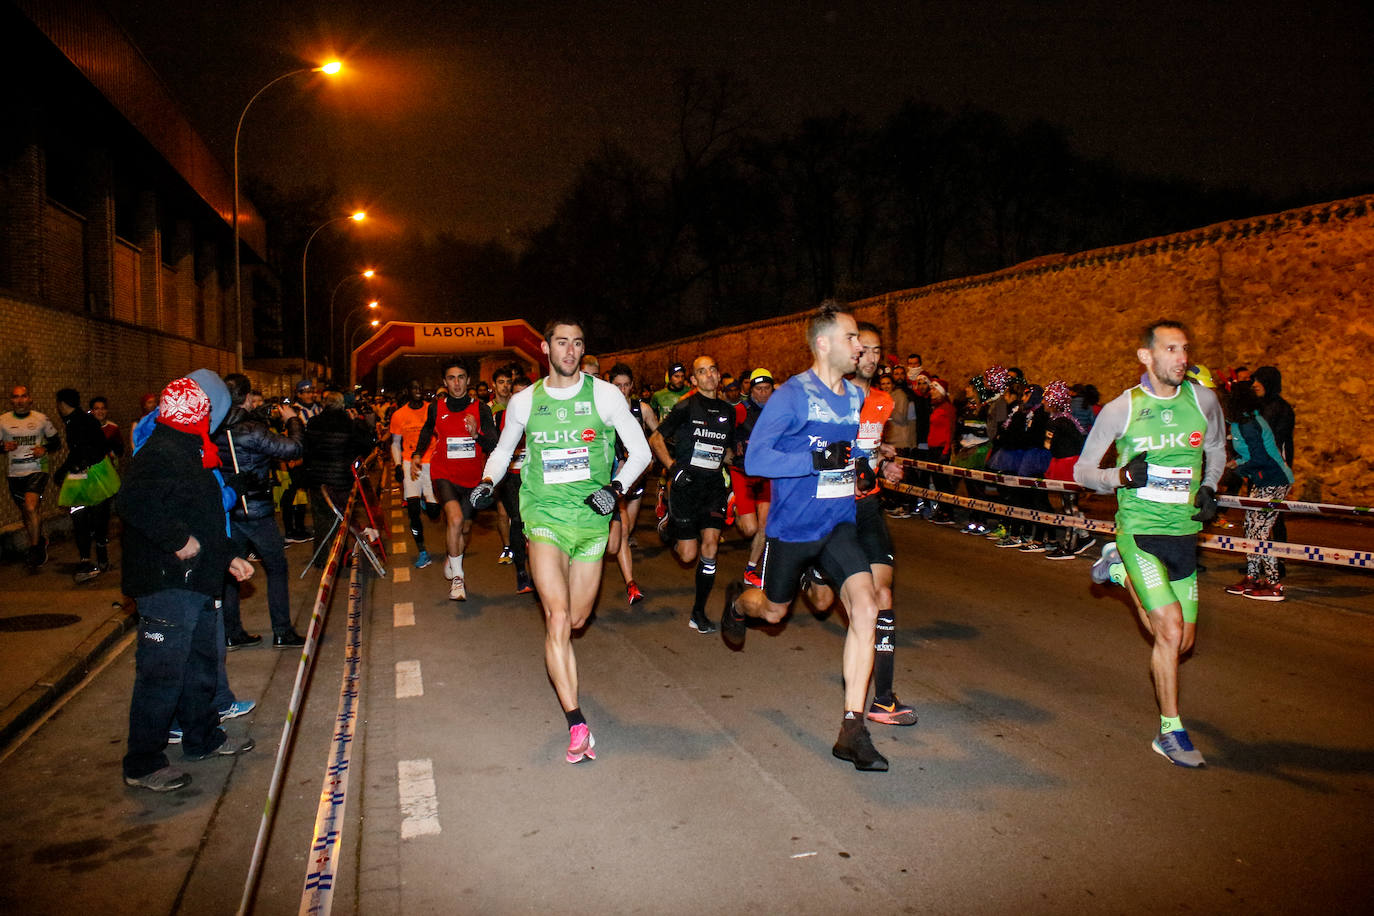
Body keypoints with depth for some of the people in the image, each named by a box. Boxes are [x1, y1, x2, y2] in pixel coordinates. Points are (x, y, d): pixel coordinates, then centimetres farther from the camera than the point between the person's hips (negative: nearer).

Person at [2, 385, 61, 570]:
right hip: (15, 474, 3)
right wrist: (4, 447, -14)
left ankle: (35, 548, -10)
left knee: (31, 507, -22)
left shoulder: (41, 419, 0)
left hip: (37, 470, -3)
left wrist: (45, 449, -9)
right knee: (27, 514, 15)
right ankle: (40, 543, 36)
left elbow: (56, 441, 10)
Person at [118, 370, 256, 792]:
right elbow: (132, 502, -33)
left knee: (201, 663, 20)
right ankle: (142, 764, 7)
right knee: (162, 673, -4)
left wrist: (227, 558, 23)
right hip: (165, 585, -10)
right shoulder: (160, 453, -15)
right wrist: (178, 540, -27)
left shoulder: (187, 454, 18)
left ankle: (203, 737, 35)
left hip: (196, 583, 11)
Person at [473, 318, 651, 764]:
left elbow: (640, 451, 2)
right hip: (545, 515, -1)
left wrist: (616, 487, -14)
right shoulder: (524, 401, 3)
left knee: (577, 619, 11)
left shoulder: (604, 395, -1)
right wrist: (487, 482, 0)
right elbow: (503, 449, 20)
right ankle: (577, 726, -11)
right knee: (558, 619, -14)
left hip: (592, 518, 1)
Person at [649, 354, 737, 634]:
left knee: (710, 546, -10)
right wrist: (673, 467, -14)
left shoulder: (727, 411, 11)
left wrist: (727, 470, 10)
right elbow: (655, 439, -3)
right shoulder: (686, 406, -4)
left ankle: (699, 612, 3)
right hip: (686, 484, -3)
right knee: (688, 555, -2)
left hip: (714, 485, 4)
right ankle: (668, 526, 33)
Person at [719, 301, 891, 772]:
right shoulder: (792, 395, -16)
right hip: (792, 527, -4)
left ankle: (852, 730, -9)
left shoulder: (856, 396, 5)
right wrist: (817, 459, -30)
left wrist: (864, 464, 5)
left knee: (865, 607, -15)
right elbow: (755, 458, -22)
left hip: (839, 526, 4)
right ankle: (737, 601, 56)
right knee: (773, 611, 16)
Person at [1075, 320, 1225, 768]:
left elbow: (1216, 450, 21)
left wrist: (1208, 489, 4)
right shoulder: (1121, 409, -8)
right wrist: (1121, 476, -19)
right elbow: (1082, 470, 0)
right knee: (1170, 629, -15)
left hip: (1183, 533, 4)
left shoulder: (1203, 400, 1)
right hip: (1138, 530, -4)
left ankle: (1120, 572, 34)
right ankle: (1170, 731, 2)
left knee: (1182, 642, 11)